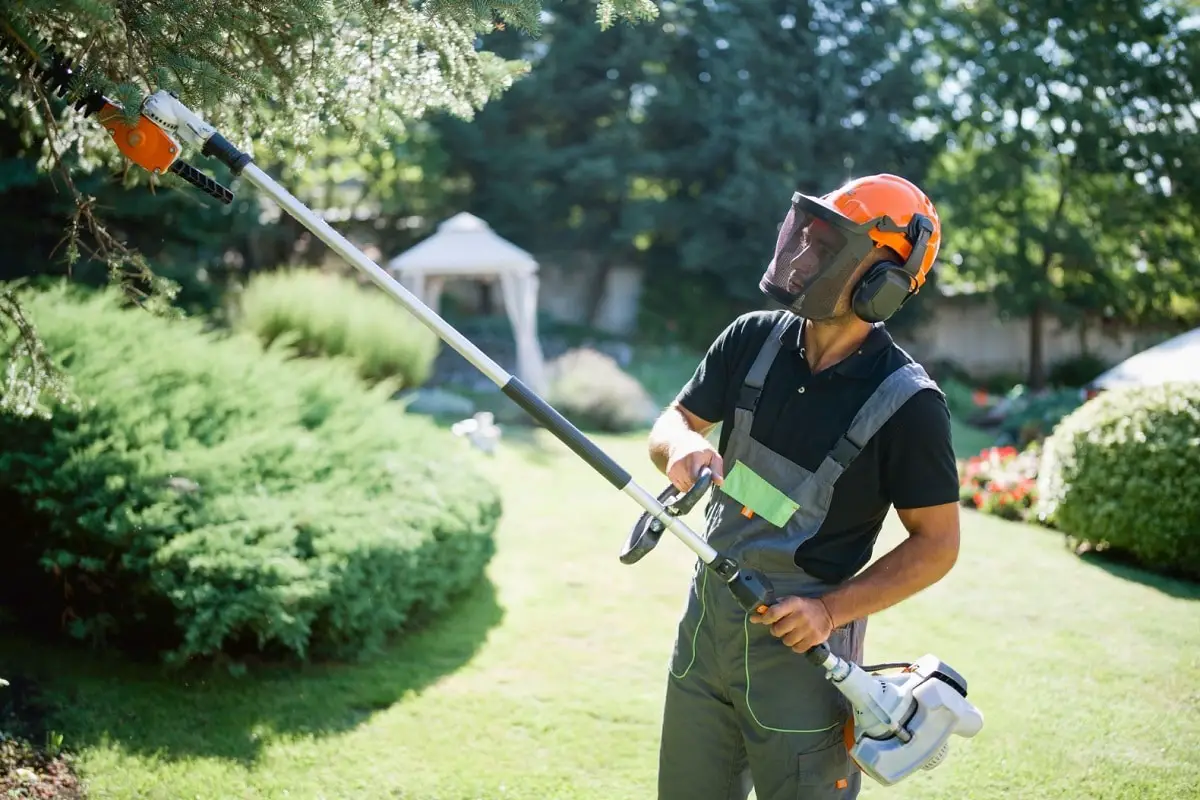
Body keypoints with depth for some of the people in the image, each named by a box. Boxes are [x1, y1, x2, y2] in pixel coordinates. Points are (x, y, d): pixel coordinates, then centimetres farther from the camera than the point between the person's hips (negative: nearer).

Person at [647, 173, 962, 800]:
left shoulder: (906, 402, -17)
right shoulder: (754, 338, -2)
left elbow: (937, 543, -11)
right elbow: (671, 424, 4)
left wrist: (831, 610, -19)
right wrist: (683, 447, -21)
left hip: (801, 638, -5)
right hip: (707, 617, 5)